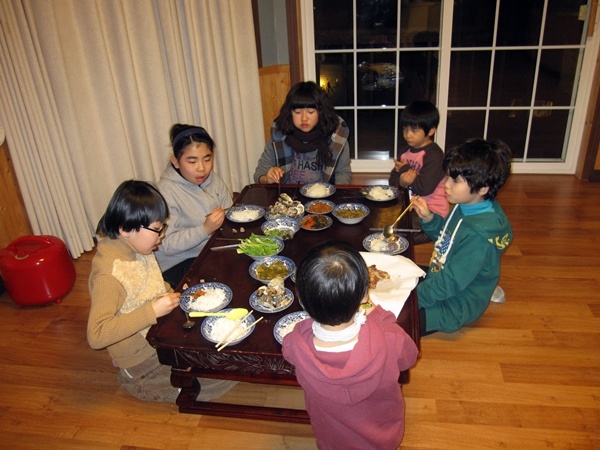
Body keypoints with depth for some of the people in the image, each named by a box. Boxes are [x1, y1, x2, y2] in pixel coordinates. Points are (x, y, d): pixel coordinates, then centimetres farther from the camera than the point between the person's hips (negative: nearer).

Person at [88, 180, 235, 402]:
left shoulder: (136, 248, -1)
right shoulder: (109, 274, -28)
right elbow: (96, 335, -33)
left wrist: (174, 294, -1)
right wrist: (152, 311, -33)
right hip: (144, 362, -8)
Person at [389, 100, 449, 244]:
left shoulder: (434, 155, -16)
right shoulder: (407, 151, 10)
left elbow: (424, 188, -25)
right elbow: (392, 179, 6)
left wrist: (405, 169, -12)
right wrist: (402, 180, -19)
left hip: (432, 210, -8)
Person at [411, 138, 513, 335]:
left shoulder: (479, 234, -32)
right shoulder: (466, 206, -6)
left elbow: (449, 284, -28)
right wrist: (428, 218, -6)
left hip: (453, 309, -9)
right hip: (438, 277, 9)